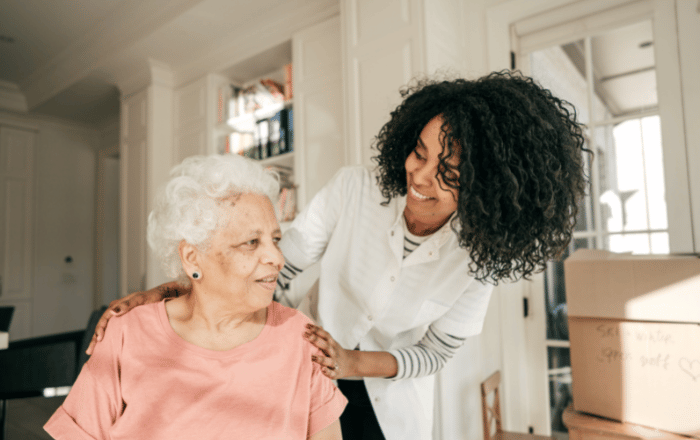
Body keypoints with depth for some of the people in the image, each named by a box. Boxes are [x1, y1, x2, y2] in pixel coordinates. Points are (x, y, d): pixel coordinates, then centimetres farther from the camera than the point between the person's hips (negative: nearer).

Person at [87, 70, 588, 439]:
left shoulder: (479, 259, -21)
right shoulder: (353, 190, -25)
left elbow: (434, 354, -12)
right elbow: (271, 271, -21)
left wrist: (355, 363, -29)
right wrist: (171, 291, -33)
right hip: (306, 364, 0)